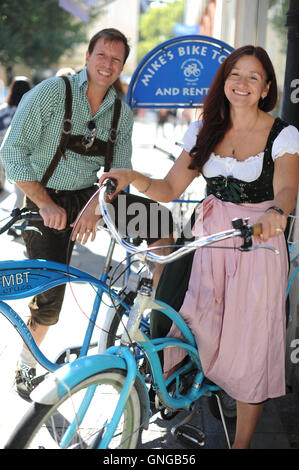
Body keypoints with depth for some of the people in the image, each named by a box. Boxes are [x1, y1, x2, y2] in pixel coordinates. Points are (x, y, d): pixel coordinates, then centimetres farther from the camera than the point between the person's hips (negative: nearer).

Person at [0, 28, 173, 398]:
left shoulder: (121, 113, 3)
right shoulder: (51, 93, -12)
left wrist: (95, 206, -19)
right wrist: (46, 204, -22)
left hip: (88, 196, 4)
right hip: (44, 200, -4)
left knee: (160, 219, -13)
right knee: (50, 294, -7)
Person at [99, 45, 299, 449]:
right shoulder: (204, 130, 7)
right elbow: (170, 188, 3)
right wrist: (131, 176, -15)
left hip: (258, 244, -3)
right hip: (208, 238, 3)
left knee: (249, 347, 3)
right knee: (188, 328, -10)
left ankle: (242, 442, 18)